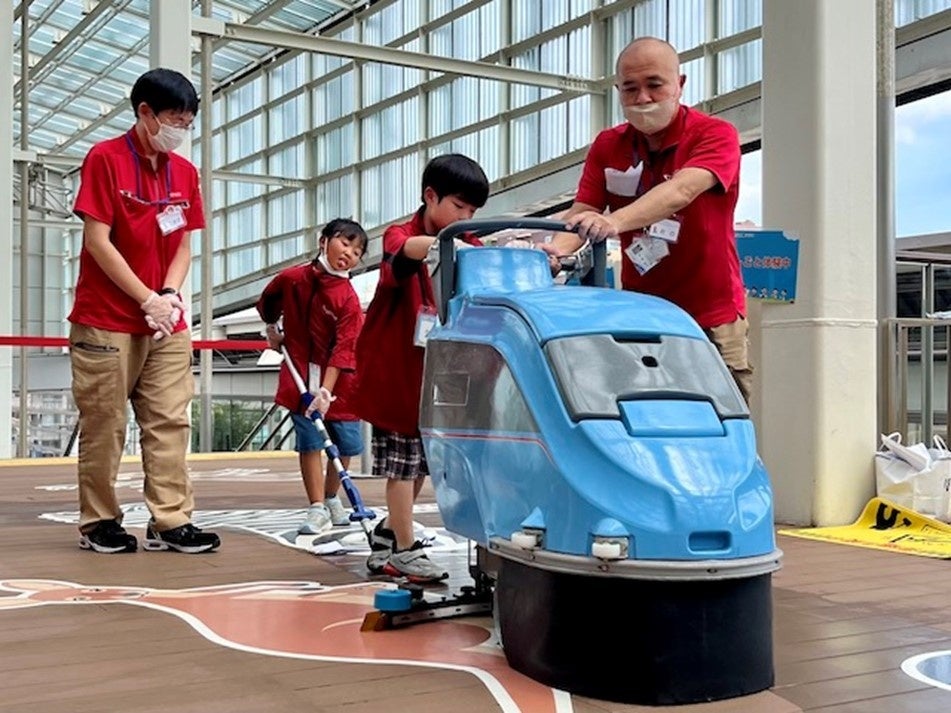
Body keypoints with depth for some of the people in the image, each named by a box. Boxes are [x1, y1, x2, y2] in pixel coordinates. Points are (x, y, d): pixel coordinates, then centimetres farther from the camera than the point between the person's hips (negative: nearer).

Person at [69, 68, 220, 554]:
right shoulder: (105, 159, -8)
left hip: (167, 324, 6)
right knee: (104, 426, 2)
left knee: (169, 423, 2)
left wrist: (169, 295, -7)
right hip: (105, 322, -5)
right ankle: (98, 523, 14)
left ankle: (170, 522, 6)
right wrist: (148, 300, -14)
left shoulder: (185, 172, 9)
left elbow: (183, 245, 11)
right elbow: (97, 241, -12)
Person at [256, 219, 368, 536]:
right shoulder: (291, 278, -6)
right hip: (301, 376, 0)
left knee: (346, 444, 8)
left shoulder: (349, 300, -13)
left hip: (337, 379, 1)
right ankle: (317, 510, 0)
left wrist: (326, 390, -27)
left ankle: (331, 499, 30)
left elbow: (343, 350, -20)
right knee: (310, 443, -5)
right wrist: (272, 330, 13)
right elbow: (266, 304, 17)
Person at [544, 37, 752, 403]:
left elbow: (681, 191, -25)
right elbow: (582, 212, -2)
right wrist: (555, 249, -25)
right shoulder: (607, 146, 9)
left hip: (711, 318, -3)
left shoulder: (715, 135, -6)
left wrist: (615, 222, -42)